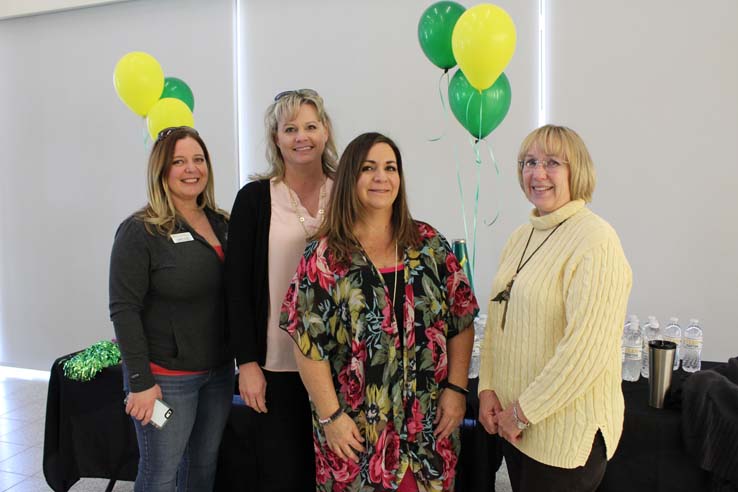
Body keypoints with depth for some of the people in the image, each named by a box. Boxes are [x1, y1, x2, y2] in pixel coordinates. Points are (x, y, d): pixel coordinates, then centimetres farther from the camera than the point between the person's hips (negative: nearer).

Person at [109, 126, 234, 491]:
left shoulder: (222, 224, 6)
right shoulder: (139, 231, -12)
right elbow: (124, 310, -15)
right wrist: (140, 381, -17)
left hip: (220, 369, 6)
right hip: (166, 375, -5)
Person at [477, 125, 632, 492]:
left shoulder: (595, 241, -16)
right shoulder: (521, 237, 7)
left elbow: (586, 350, -22)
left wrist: (524, 412, -16)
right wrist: (488, 388, 0)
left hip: (567, 432, -6)